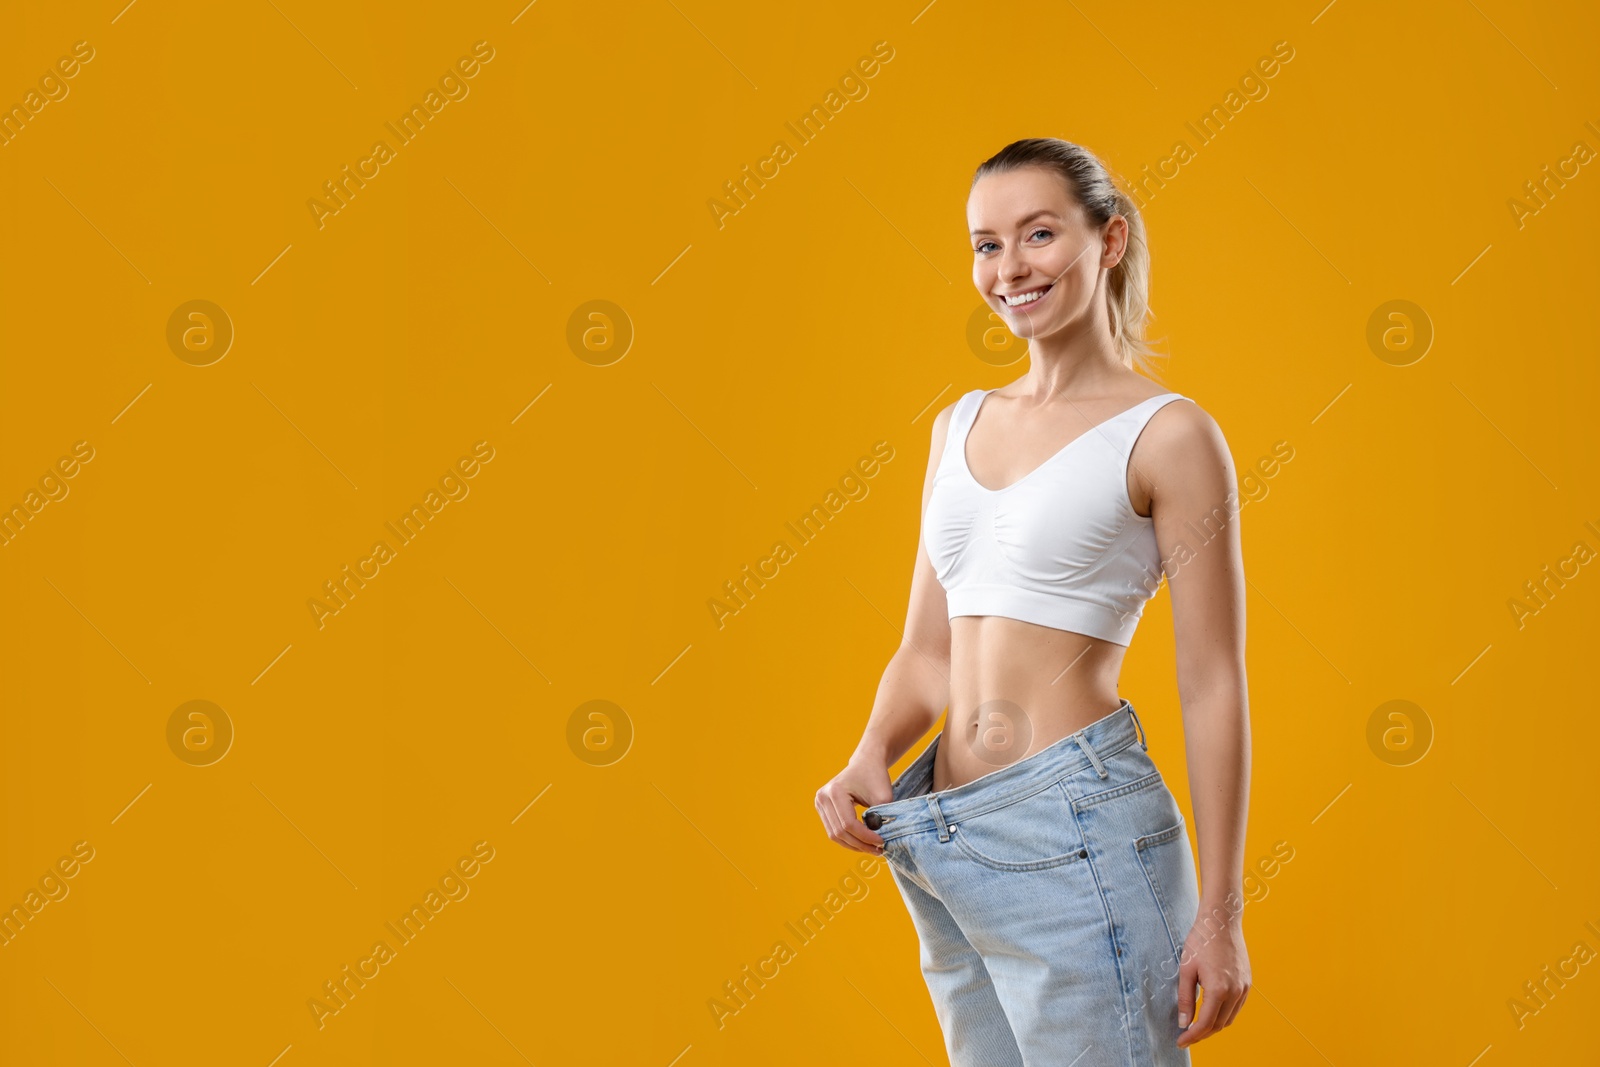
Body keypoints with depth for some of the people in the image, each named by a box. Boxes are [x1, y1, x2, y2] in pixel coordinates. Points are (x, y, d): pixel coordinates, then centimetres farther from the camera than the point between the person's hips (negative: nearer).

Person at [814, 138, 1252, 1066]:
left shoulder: (1167, 434, -5)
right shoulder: (961, 426, 13)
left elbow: (1213, 684, -7)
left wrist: (1220, 912, -9)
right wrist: (870, 763, -4)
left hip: (1074, 830, -6)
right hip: (943, 850, 6)